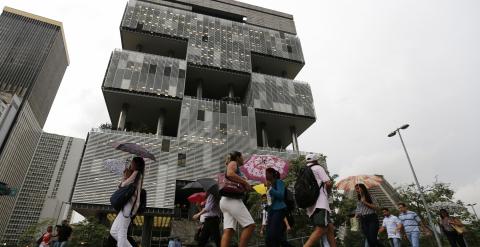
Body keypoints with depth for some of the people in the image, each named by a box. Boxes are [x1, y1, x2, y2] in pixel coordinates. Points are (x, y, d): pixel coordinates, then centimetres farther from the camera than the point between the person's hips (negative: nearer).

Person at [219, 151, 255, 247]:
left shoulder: (234, 166, 28)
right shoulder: (233, 163, 2)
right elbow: (230, 174, -20)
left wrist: (245, 186, 10)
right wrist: (245, 182, -13)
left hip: (226, 200, 9)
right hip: (232, 199, -9)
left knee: (228, 231, -1)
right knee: (250, 225, -11)